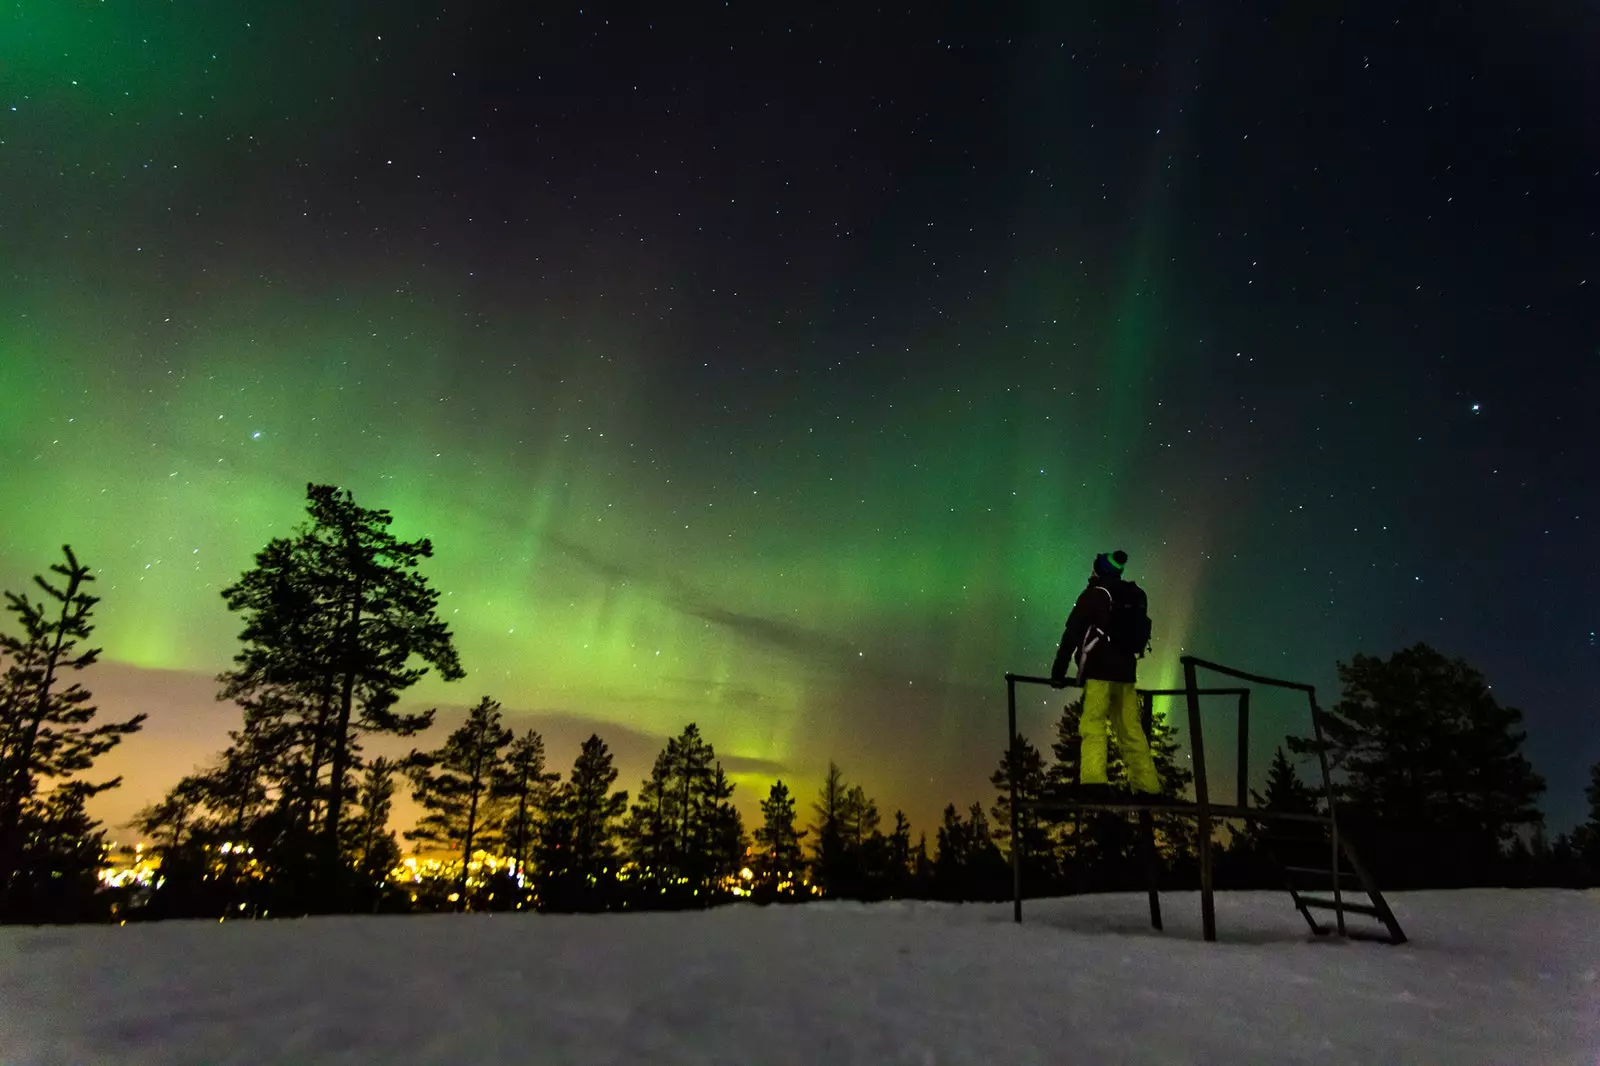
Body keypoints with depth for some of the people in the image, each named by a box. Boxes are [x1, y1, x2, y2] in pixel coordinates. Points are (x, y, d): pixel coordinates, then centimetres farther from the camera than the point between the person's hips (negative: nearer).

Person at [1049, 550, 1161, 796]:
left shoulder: (1093, 595, -2)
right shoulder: (1134, 598, 18)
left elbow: (1071, 635, -6)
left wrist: (1058, 672, -4)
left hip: (1100, 672, -6)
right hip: (1126, 672, 6)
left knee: (1093, 724, -13)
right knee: (1131, 729, 9)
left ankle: (1094, 780, -28)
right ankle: (1148, 785, 8)